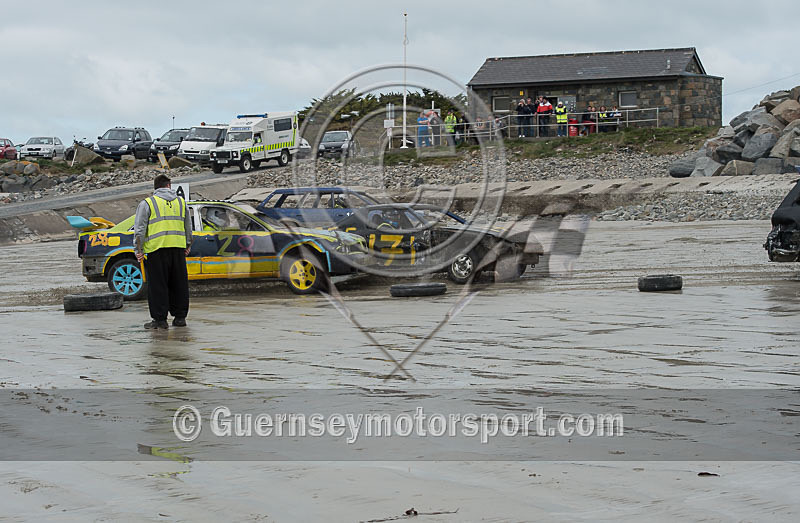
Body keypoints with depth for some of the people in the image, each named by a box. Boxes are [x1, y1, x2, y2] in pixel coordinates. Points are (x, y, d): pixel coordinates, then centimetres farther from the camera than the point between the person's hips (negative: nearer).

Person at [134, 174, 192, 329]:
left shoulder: (147, 203, 2)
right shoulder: (181, 202, 15)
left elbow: (139, 229, -3)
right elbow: (188, 227, 21)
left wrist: (138, 250, -1)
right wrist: (187, 245, 31)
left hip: (156, 249, -4)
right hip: (178, 248, 4)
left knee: (158, 286, -1)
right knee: (179, 284, 11)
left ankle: (160, 319, -2)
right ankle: (180, 317, 15)